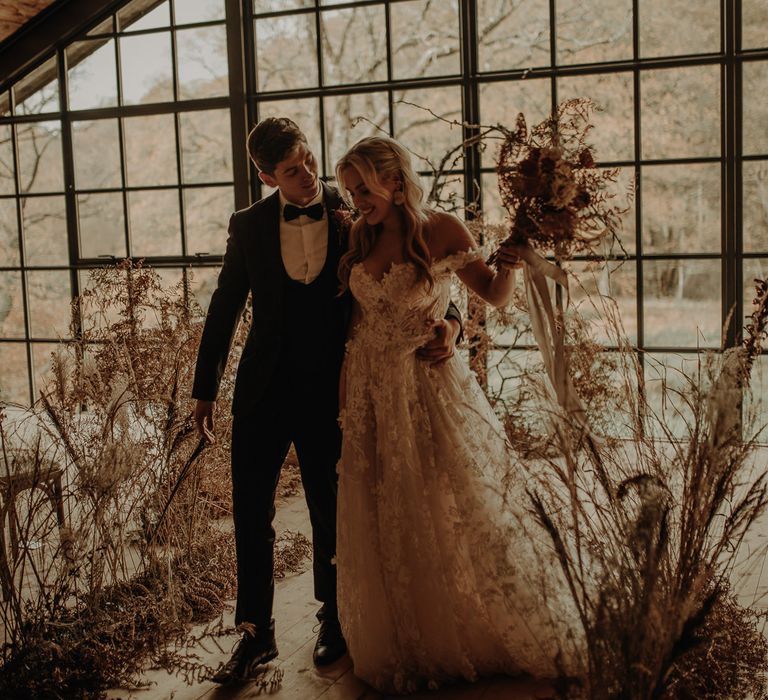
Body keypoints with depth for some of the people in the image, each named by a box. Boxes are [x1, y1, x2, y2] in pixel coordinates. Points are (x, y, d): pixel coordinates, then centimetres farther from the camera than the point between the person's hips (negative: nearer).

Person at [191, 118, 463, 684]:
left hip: (330, 389, -1)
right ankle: (256, 633, 21)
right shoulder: (249, 226, 0)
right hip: (263, 388, 1)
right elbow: (225, 309, 7)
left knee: (330, 513, 12)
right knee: (251, 511, 5)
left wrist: (449, 322, -23)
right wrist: (205, 389, 9)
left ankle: (334, 624, 32)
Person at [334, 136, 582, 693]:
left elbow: (496, 297, -3)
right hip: (371, 391, 5)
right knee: (383, 524, 11)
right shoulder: (362, 237, 4)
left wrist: (510, 266, -23)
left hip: (427, 387, -4)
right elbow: (356, 314, 12)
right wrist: (345, 382, 10)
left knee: (454, 514, 3)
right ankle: (405, 644, 30)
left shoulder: (441, 231, -9)